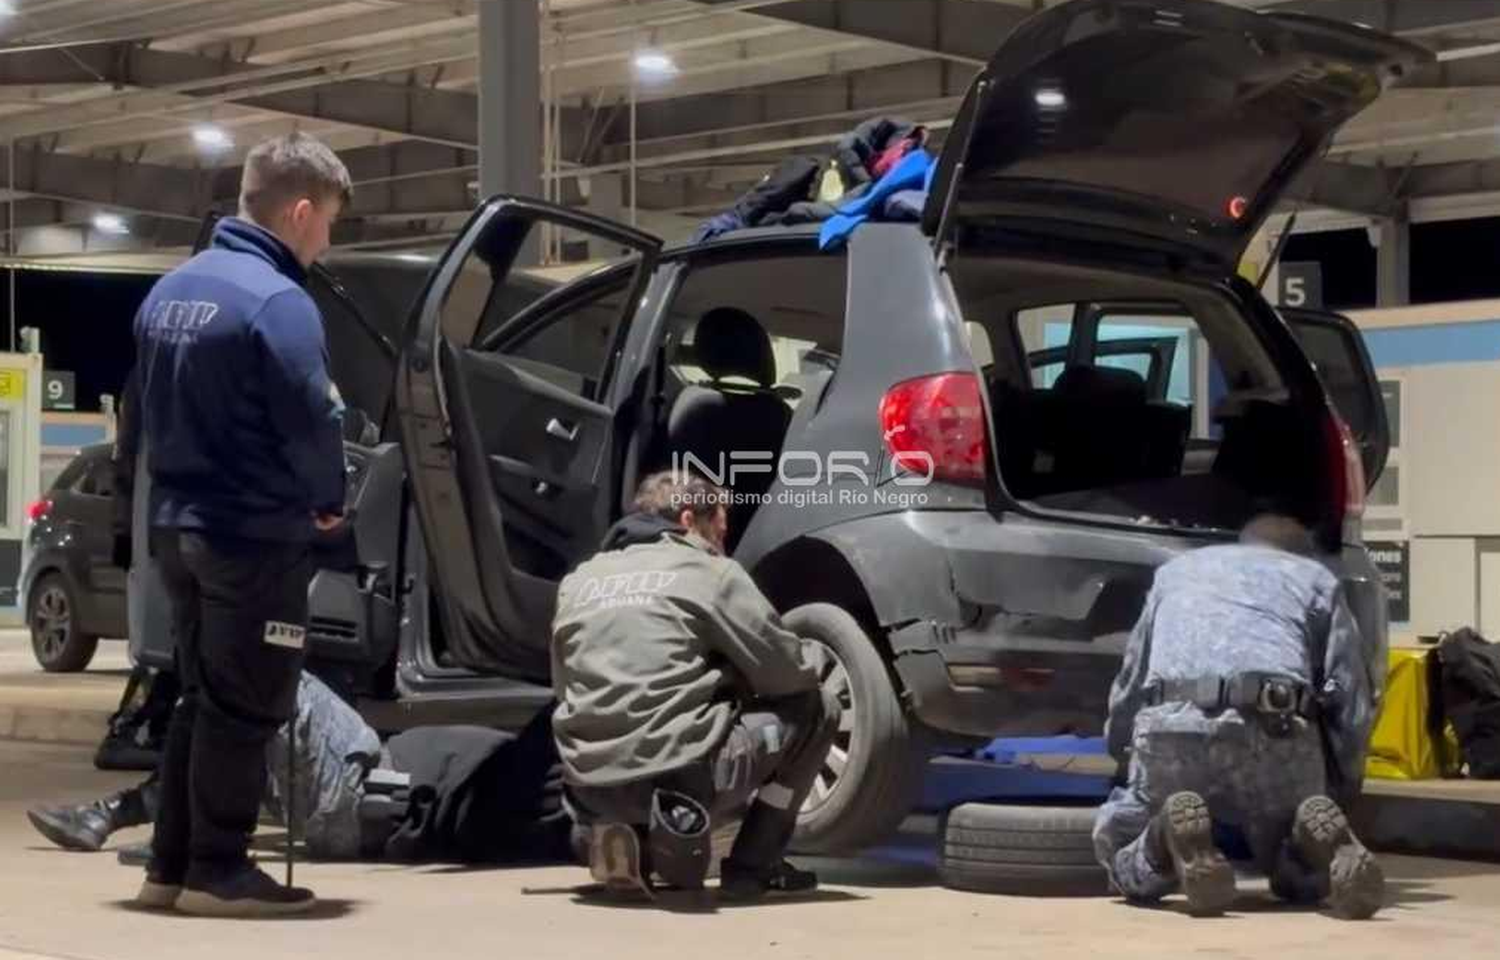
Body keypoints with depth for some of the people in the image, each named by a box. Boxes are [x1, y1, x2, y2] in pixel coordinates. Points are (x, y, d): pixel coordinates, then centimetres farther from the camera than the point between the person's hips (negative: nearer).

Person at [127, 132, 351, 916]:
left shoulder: (169, 291, 10)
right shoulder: (276, 301, -18)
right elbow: (311, 419, -20)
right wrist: (327, 502, -3)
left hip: (178, 523, 9)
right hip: (253, 533, -9)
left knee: (201, 698, 16)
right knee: (244, 706, 0)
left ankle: (171, 864, 19)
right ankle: (216, 871, 4)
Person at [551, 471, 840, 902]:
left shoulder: (579, 582, 20)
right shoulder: (708, 572, 4)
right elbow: (789, 673, 3)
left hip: (590, 789, 6)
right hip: (679, 776, -6)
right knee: (815, 708, 14)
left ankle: (630, 837, 8)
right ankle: (750, 867, 8)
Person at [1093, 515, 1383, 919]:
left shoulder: (1177, 568, 35)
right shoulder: (1316, 578, 28)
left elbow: (1128, 685, 38)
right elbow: (1354, 703, 16)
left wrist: (1123, 751, 54)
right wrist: (1339, 790, 26)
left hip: (1169, 728, 0)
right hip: (1275, 730, 0)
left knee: (1122, 854, 21)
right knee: (1304, 880, 21)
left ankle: (1170, 842, -14)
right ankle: (1326, 844, -14)